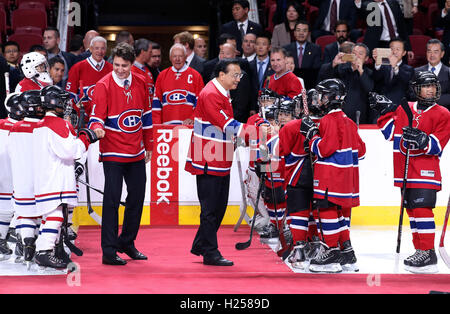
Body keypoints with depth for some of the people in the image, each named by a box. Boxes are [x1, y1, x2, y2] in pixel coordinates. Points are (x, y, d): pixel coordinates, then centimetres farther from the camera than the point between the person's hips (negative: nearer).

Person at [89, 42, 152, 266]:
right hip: (113, 152, -6)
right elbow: (96, 117, -14)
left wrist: (148, 146, 17)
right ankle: (109, 251, -3)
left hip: (136, 152, 6)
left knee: (137, 197, 12)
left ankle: (127, 242, 28)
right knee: (112, 199, -8)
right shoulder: (103, 86, -11)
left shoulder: (140, 83, 5)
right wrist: (97, 128, -37)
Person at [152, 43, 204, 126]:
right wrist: (156, 123, 2)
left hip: (188, 125, -2)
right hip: (167, 125, 2)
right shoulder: (162, 75, 13)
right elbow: (156, 102, 13)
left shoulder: (195, 75, 7)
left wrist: (193, 119, -9)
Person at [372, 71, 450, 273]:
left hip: (425, 170, -6)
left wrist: (423, 140, -25)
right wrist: (386, 111, 5)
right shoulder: (404, 110, 13)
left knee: (422, 209, -15)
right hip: (405, 172, 6)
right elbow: (391, 133, 15)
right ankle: (420, 250, 17)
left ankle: (428, 253, -14)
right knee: (412, 210, 9)